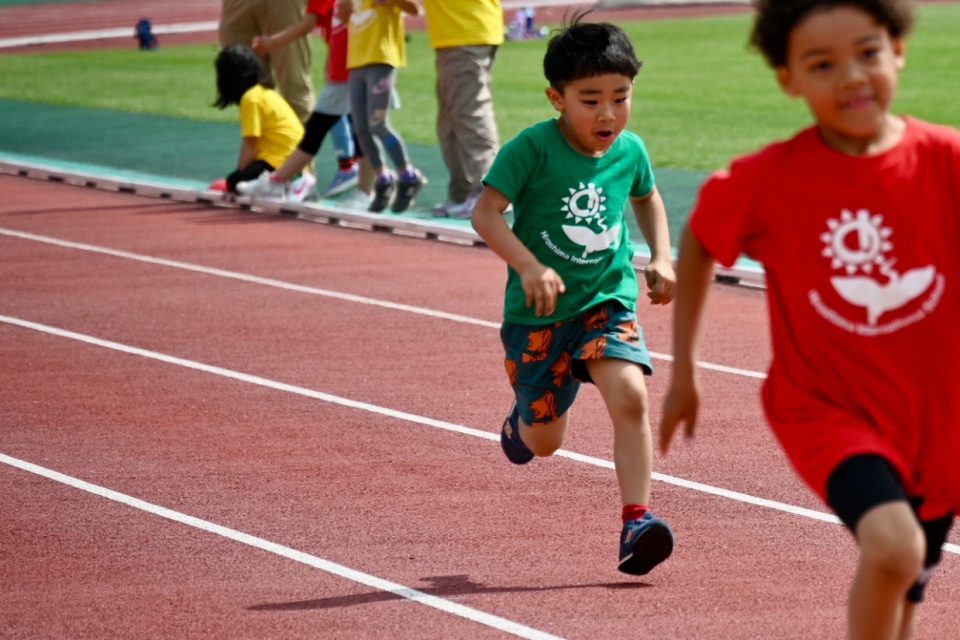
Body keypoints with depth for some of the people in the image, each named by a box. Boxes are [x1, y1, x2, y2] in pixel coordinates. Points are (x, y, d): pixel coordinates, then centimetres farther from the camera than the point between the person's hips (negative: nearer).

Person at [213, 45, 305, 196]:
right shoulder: (266, 92, 18)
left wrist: (239, 174, -2)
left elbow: (250, 145, -12)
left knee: (236, 182, -16)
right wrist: (239, 173, 17)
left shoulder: (251, 98, -11)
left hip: (280, 161, -10)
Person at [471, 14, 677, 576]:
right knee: (545, 441, 10)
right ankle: (523, 418, 49)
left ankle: (636, 521, -22)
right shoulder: (532, 148, -16)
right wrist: (529, 267, -32)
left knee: (630, 393, -25)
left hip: (608, 302, 2)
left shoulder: (629, 150, -1)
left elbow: (647, 197, 21)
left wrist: (661, 258, 8)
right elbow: (485, 213, -19)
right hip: (540, 314, -2)